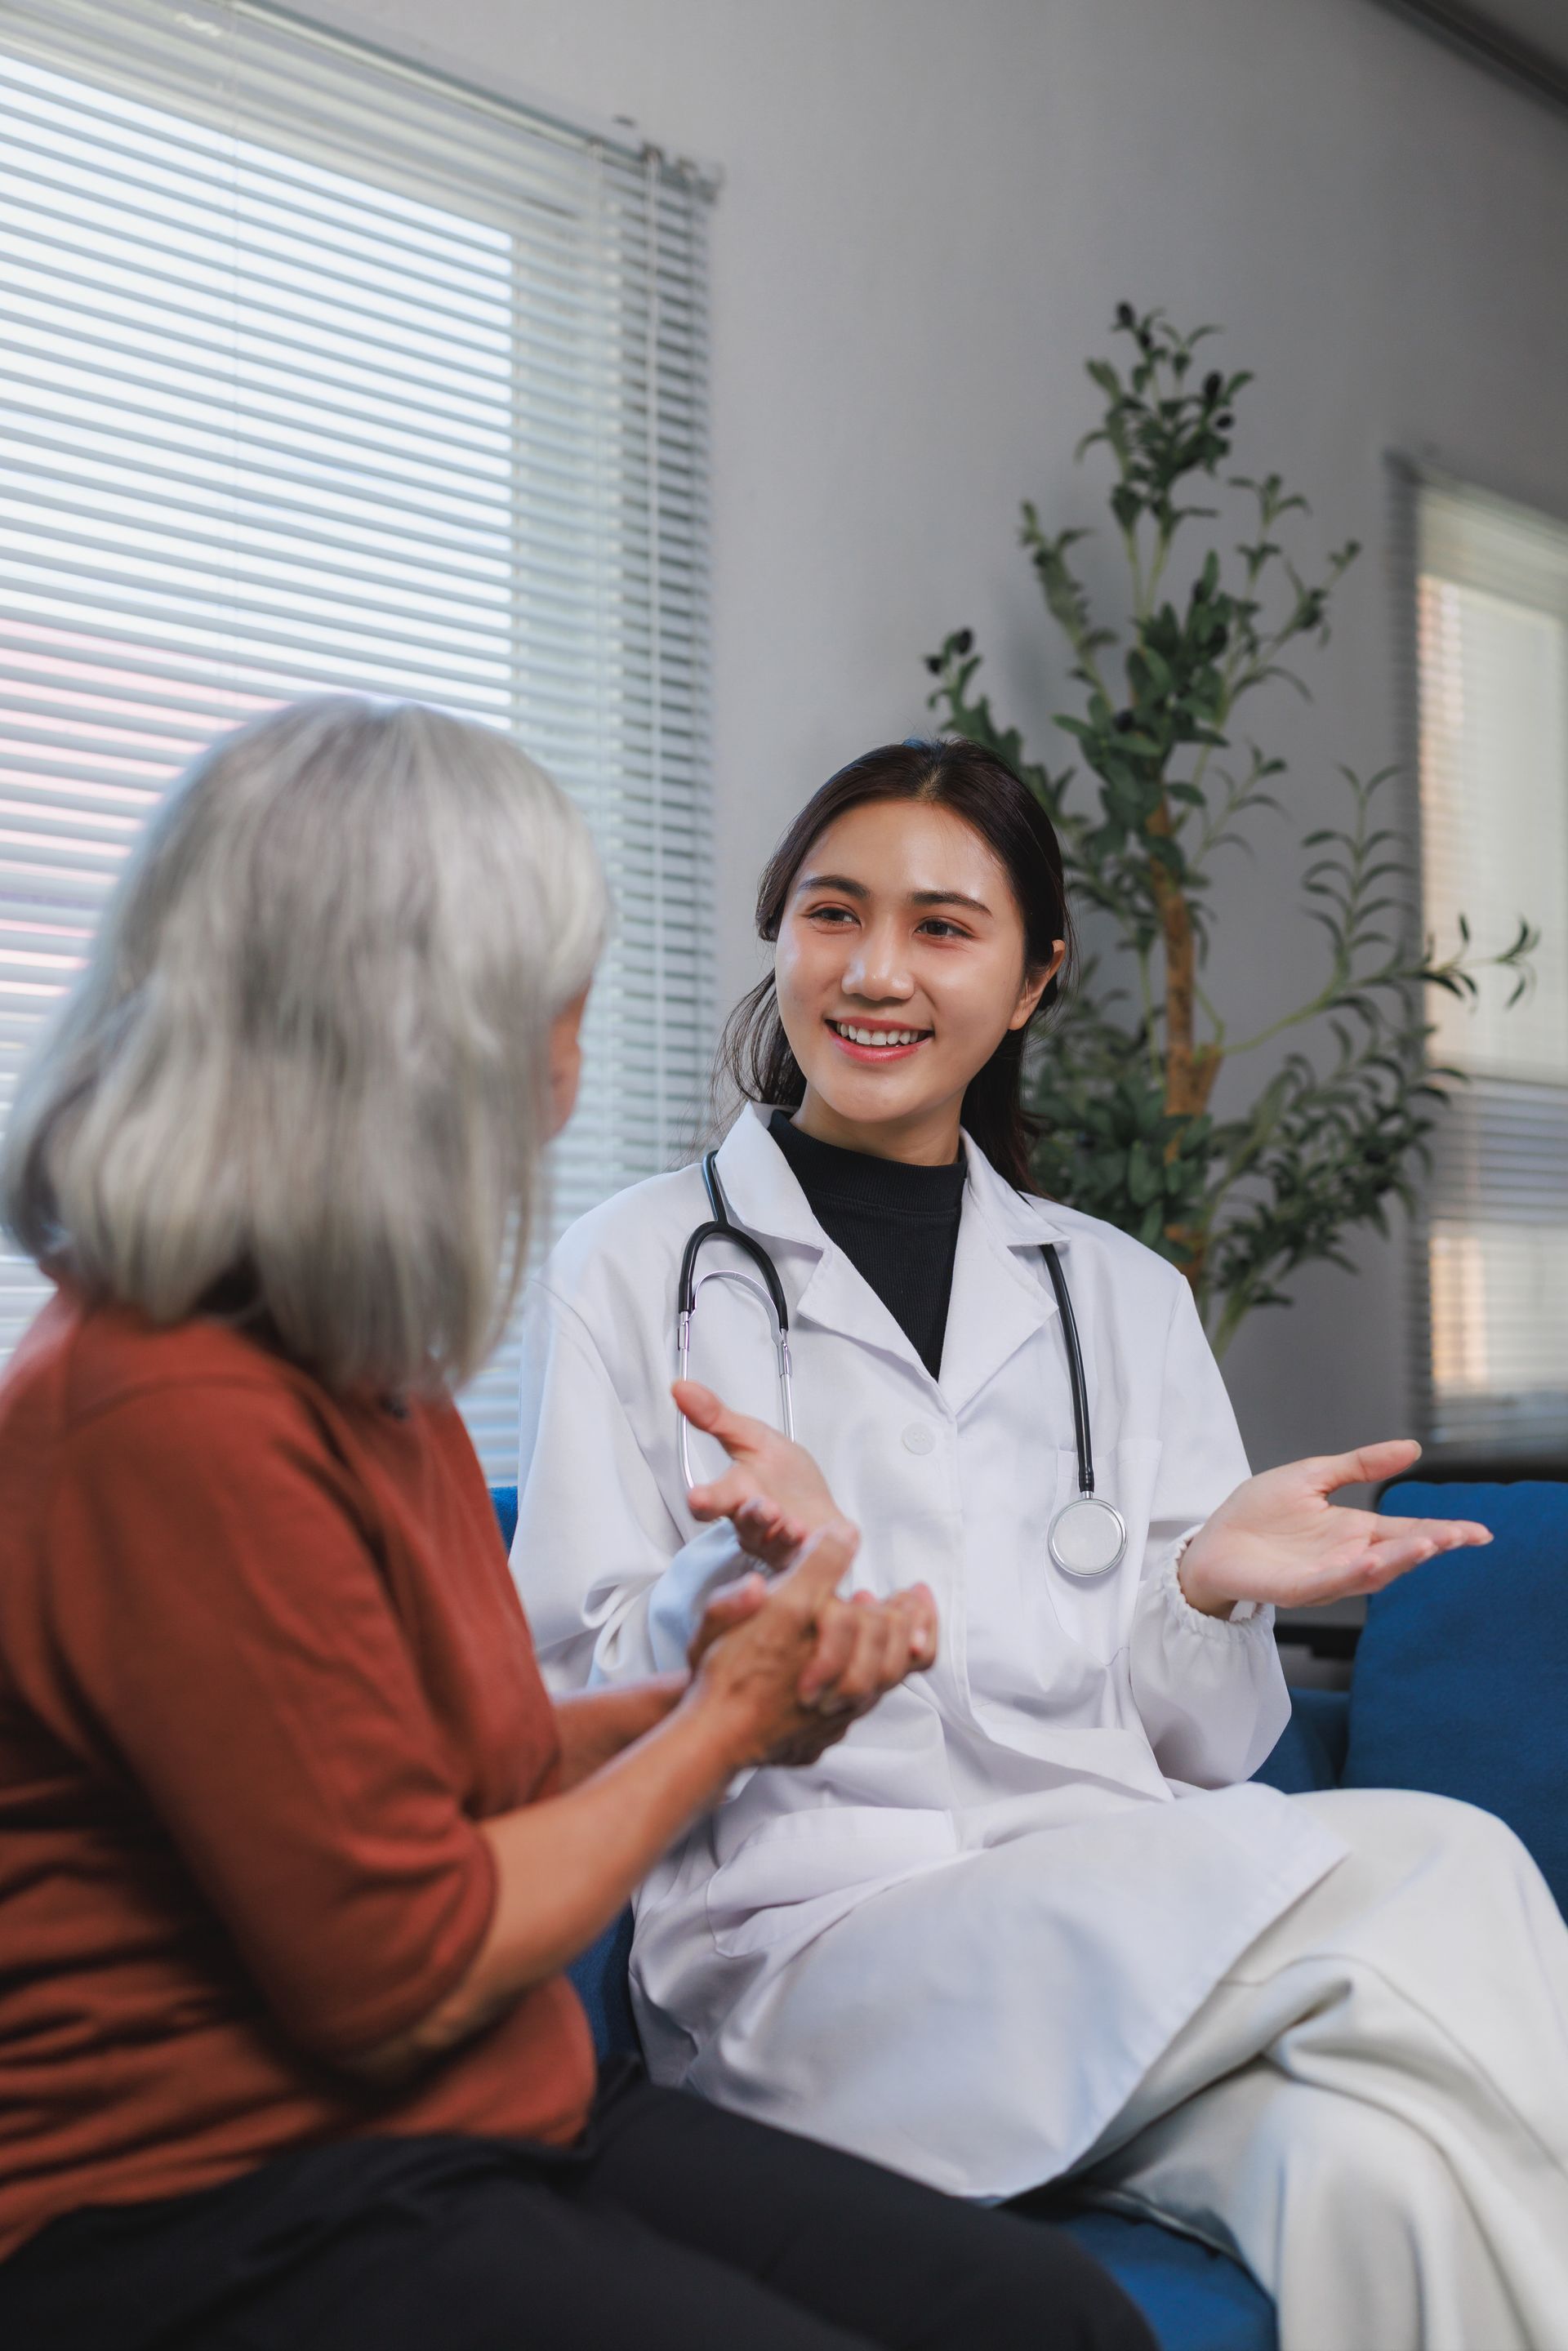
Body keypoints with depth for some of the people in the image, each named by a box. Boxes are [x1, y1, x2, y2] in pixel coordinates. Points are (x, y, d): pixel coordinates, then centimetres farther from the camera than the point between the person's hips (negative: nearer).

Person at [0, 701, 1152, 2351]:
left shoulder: (360, 1373, 9)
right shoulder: (176, 1423, -22)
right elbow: (402, 1976, -17)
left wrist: (706, 1695, 1)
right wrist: (716, 1725, -5)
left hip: (489, 2125, 9)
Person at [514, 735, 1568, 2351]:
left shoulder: (1123, 1298, 16)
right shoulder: (638, 1268, 6)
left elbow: (1198, 1753, 14)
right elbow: (576, 1718, 1)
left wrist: (1209, 1590, -7)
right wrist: (751, 1580, -19)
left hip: (1140, 1933, 4)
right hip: (818, 1929, -3)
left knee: (1389, 2172, -31)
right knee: (1432, 1869, -27)